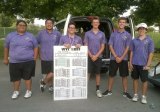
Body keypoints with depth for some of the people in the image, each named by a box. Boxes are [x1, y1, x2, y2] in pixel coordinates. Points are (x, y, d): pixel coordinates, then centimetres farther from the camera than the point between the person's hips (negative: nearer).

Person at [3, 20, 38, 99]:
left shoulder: (30, 36, 4)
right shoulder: (10, 36, 5)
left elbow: (35, 47, 6)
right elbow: (6, 48, 11)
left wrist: (35, 58, -1)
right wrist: (5, 58, 11)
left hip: (28, 62, -1)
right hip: (14, 62, 1)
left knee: (27, 77, 7)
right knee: (16, 78, 12)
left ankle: (28, 91, 23)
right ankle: (16, 91, 31)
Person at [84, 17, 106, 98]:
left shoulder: (102, 34, 6)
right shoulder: (87, 33, 3)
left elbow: (102, 47, 3)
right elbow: (86, 46, 0)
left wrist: (96, 56, -8)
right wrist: (91, 56, -10)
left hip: (98, 57, 2)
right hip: (89, 57, -1)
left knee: (97, 73, 9)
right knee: (88, 73, -3)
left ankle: (98, 90, 18)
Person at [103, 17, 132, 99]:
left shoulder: (128, 35, 1)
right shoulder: (113, 34, 3)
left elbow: (127, 48, -2)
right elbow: (110, 46, -1)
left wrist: (121, 58, -11)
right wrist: (116, 57, -10)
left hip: (123, 59, 0)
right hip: (114, 58, 1)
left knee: (124, 76, 6)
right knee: (111, 75, 7)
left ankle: (125, 92, 18)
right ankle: (109, 91, 21)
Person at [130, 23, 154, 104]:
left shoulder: (149, 40, -2)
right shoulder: (134, 40, 5)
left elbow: (151, 53, -4)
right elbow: (132, 52, 8)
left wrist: (148, 65, -10)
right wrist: (130, 63, 2)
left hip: (143, 64, -2)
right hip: (134, 63, 2)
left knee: (144, 80, 6)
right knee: (135, 79, 11)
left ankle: (143, 96, 20)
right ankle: (135, 95, 24)